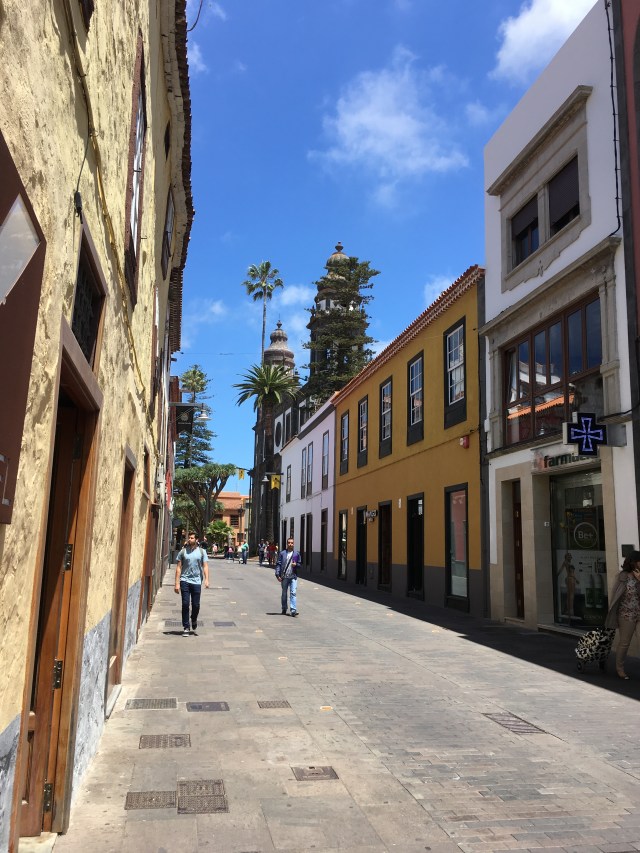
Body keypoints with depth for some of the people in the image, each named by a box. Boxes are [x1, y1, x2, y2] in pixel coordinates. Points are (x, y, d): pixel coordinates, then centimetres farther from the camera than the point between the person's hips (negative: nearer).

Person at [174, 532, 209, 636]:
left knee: (196, 605, 4)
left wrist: (206, 579, -12)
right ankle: (186, 628, 8)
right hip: (185, 581, 0)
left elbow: (205, 566, 2)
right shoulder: (183, 552, 4)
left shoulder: (202, 551, 5)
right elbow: (179, 568, 4)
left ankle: (194, 620, 35)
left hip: (196, 581, 0)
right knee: (185, 604, -1)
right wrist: (177, 583, -3)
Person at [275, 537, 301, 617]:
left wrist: (296, 564, -8)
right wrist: (277, 574, -8)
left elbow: (300, 564, 14)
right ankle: (284, 609, 25)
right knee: (284, 593, 12)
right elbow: (278, 564, 1)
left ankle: (293, 610, -13)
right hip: (284, 576, 0)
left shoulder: (296, 554, 7)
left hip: (293, 577, 0)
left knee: (293, 593, -10)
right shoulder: (282, 553, 3)